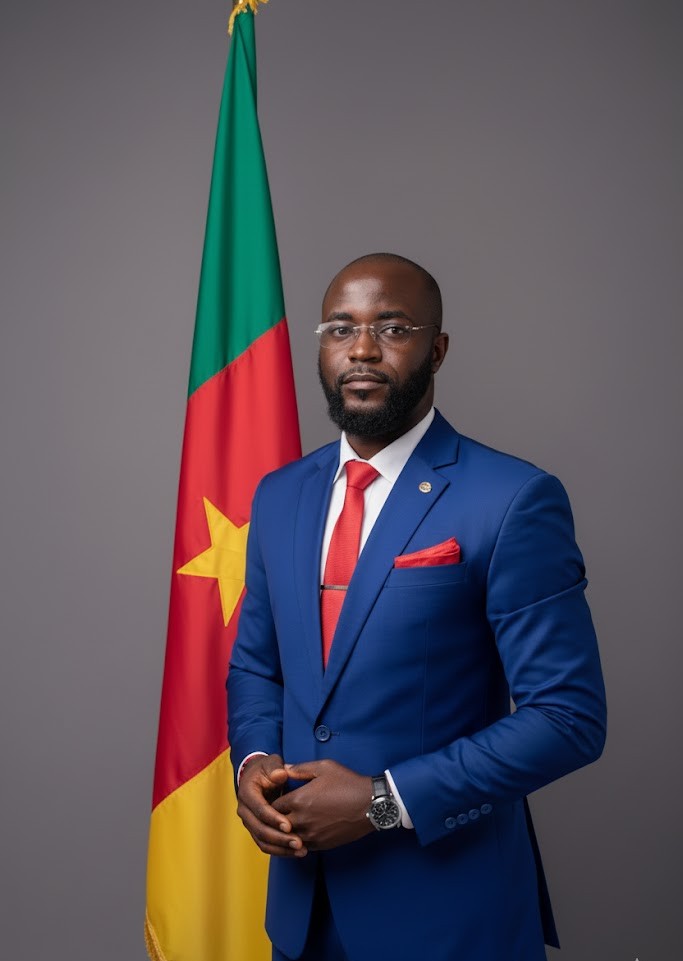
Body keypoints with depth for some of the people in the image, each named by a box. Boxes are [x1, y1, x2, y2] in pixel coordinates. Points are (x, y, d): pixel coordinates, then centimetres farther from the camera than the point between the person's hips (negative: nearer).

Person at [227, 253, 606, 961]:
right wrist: (254, 762, -7)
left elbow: (568, 717, -16)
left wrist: (384, 800, -18)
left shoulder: (513, 500, -16)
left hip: (445, 902, -5)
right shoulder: (279, 496, 3)